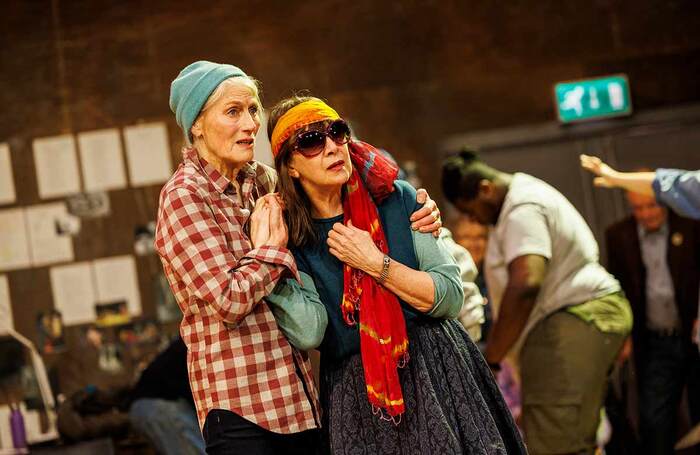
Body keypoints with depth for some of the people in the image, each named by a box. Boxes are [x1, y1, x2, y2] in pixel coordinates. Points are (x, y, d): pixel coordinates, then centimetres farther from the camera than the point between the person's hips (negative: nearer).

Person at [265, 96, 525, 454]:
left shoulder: (397, 199, -2)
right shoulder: (291, 238, -4)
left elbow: (451, 298, -6)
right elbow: (309, 334, -19)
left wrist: (376, 264, -15)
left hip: (435, 370, 1)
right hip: (356, 396, -1)